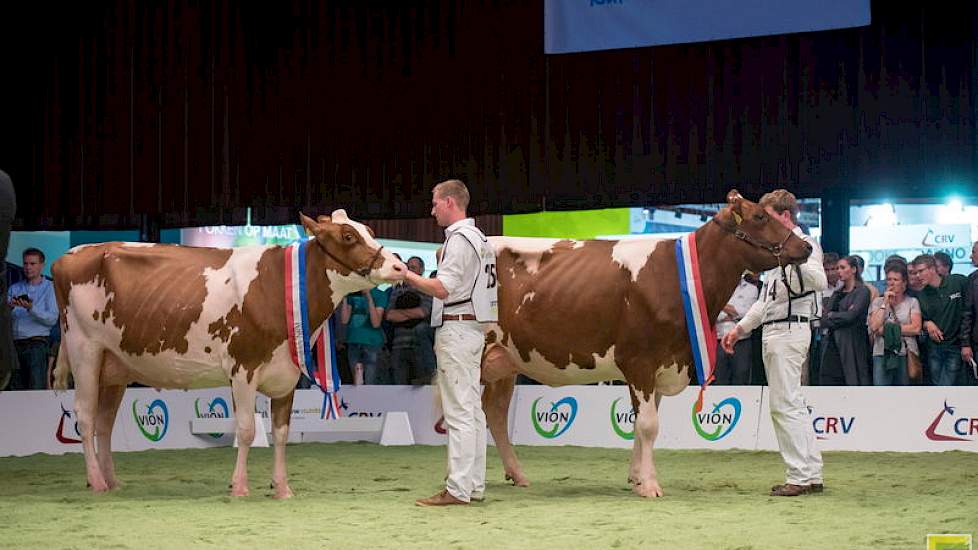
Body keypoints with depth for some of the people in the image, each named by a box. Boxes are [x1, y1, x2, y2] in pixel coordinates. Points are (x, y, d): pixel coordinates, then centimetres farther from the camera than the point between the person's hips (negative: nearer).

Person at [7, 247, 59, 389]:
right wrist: (9, 308, -15)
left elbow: (52, 319, -5)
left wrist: (31, 309, -19)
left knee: (36, 388, -13)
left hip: (37, 344, -4)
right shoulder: (14, 289, 17)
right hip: (15, 345, 4)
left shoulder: (49, 288, 6)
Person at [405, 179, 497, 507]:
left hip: (455, 328, -10)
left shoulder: (459, 240, -13)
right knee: (472, 409, 11)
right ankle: (475, 485, 13)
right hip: (473, 328, 10)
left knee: (459, 412, -10)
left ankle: (458, 489, -11)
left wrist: (406, 275, -12)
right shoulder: (478, 238, 17)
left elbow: (442, 289, -20)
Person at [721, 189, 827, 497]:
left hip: (789, 330, -10)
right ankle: (812, 474, 12)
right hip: (773, 332, 10)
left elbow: (820, 282, -27)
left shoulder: (804, 244, -7)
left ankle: (800, 476, -10)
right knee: (792, 405, 10)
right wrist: (740, 328, 25)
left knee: (785, 405, -11)